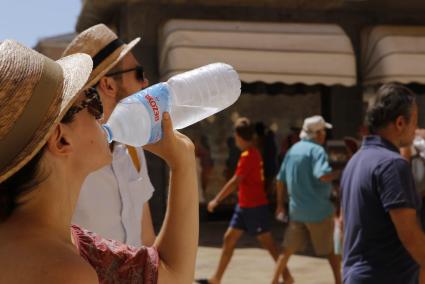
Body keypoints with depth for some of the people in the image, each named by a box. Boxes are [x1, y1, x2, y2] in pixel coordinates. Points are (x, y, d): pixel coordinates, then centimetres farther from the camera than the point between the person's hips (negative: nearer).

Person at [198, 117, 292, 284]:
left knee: (267, 242, -1)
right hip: (244, 206, 9)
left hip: (255, 207, -9)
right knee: (229, 238, 8)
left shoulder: (248, 156, -18)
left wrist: (216, 200, -18)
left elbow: (235, 182, -22)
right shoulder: (253, 153, 10)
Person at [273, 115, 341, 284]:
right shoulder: (316, 150, -15)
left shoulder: (293, 149, 9)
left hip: (297, 209, 6)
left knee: (288, 249, 14)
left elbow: (281, 178, 13)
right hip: (318, 210, -6)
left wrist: (280, 204, 19)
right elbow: (323, 175, -31)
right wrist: (340, 173, -14)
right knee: (330, 249, 10)